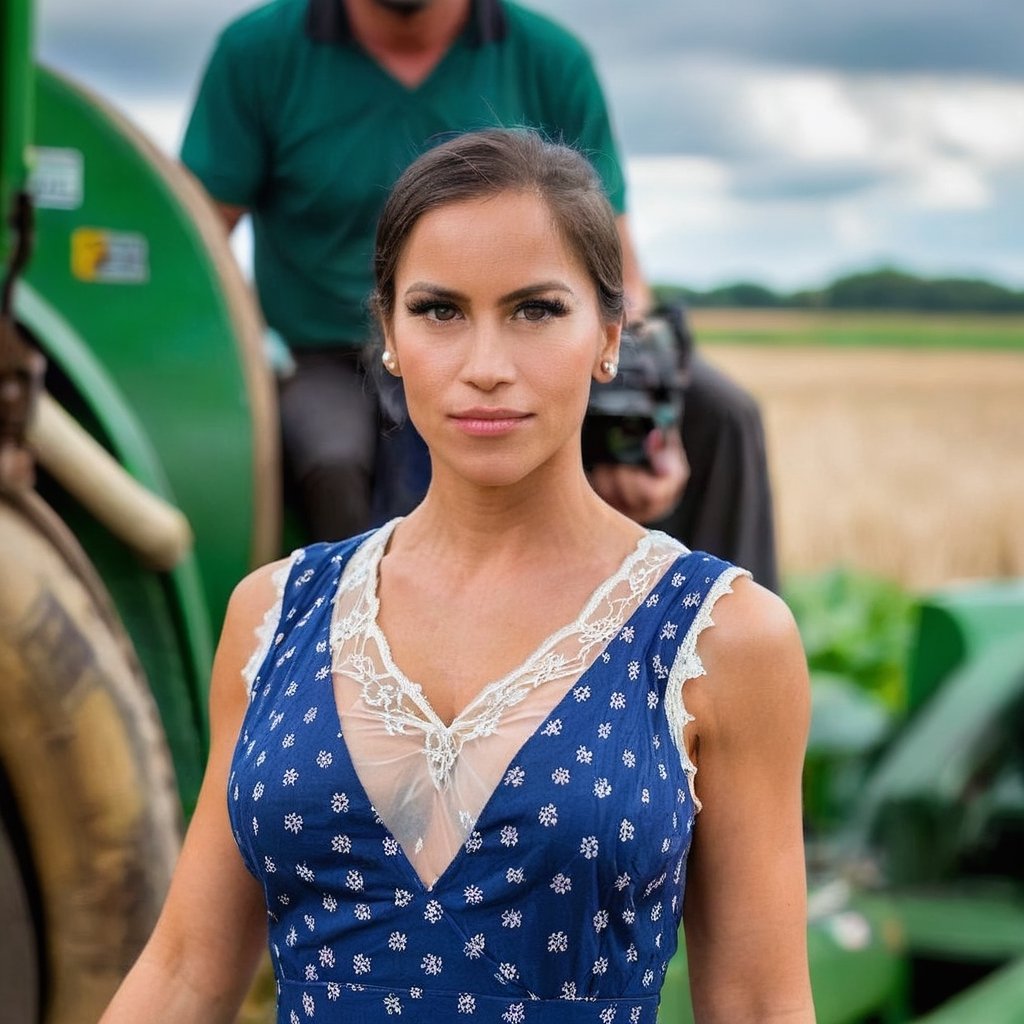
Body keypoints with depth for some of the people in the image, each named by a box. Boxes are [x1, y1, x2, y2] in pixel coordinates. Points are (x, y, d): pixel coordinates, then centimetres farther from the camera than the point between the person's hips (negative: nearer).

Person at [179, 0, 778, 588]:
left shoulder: (551, 61, -4)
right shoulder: (260, 52, -7)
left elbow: (614, 275, -3)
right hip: (340, 370, -2)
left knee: (721, 413, -16)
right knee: (330, 464, -36)